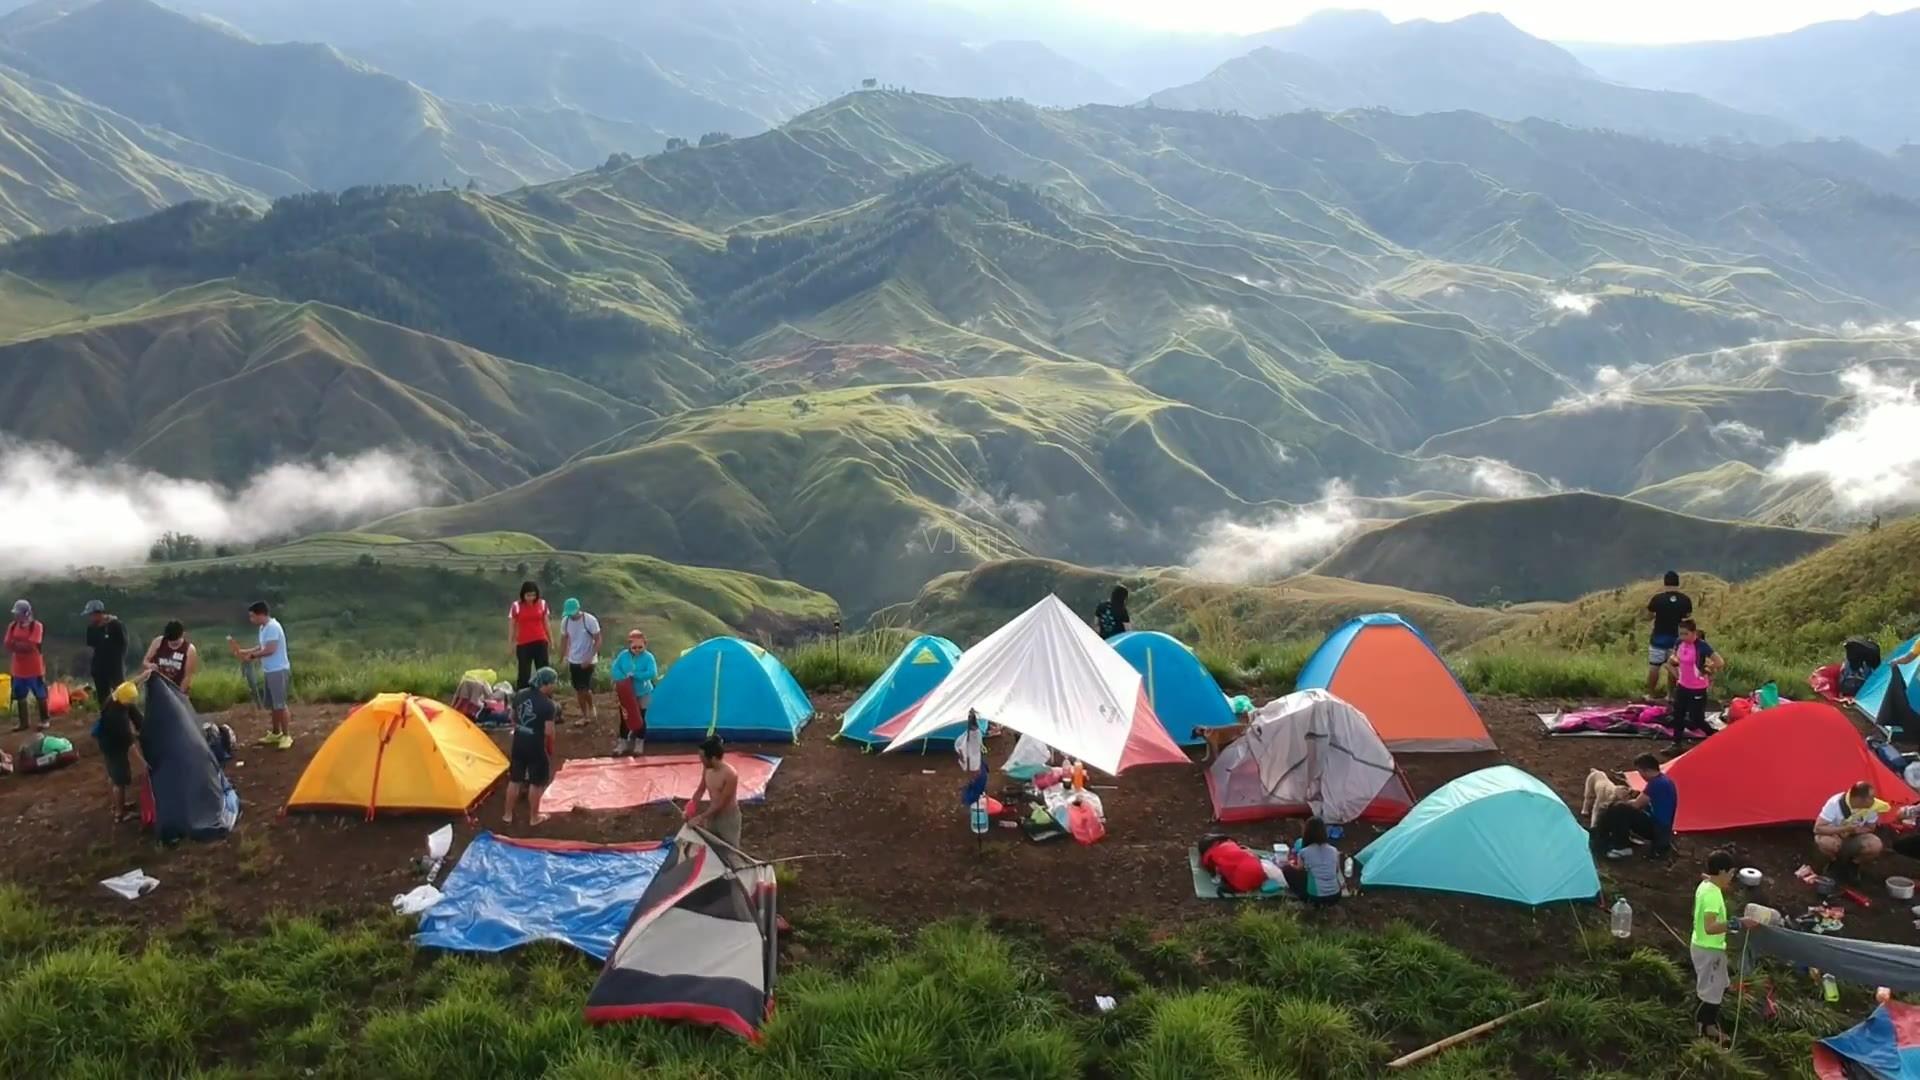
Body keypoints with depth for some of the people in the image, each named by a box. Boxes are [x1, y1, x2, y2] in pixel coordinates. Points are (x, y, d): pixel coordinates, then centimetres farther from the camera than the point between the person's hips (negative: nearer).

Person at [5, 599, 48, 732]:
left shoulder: (36, 626, -13)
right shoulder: (12, 626, 4)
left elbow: (32, 645, -21)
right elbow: (8, 645, -2)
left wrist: (16, 644, -10)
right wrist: (23, 646, -16)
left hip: (34, 668, -5)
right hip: (18, 669, 5)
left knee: (40, 695, 6)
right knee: (20, 696, 11)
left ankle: (44, 720, 19)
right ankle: (23, 722, 21)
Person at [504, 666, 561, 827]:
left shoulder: (519, 696, 0)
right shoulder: (548, 705, -20)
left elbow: (513, 719, 12)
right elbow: (549, 732, -19)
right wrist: (549, 748, 1)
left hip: (518, 744, 6)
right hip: (537, 747, -6)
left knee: (514, 779, 17)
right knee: (536, 783, 9)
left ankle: (508, 815, 27)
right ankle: (534, 817, 20)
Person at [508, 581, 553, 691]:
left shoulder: (542, 604, 4)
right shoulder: (516, 606, -3)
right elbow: (512, 627, 1)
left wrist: (551, 642, 11)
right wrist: (511, 645, -2)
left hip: (541, 643, 2)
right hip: (523, 644, -2)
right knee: (524, 674, 3)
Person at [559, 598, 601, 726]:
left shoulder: (590, 620, -18)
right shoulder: (565, 621, -4)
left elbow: (598, 640, -13)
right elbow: (564, 639, 9)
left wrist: (589, 659, -20)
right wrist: (564, 657, 5)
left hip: (588, 660, -5)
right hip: (573, 660, 5)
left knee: (585, 689, -10)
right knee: (578, 690, 9)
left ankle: (591, 709, 18)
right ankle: (585, 715, 21)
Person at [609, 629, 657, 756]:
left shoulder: (648, 657, -15)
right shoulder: (623, 655, -7)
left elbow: (652, 674, -26)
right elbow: (615, 670, -7)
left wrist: (634, 675, -28)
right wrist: (624, 680, -25)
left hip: (642, 694, -2)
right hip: (626, 694, 2)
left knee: (640, 719, 10)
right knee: (624, 719, 11)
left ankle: (639, 744, 25)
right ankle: (622, 743, 26)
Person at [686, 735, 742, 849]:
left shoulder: (730, 775, -29)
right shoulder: (707, 769, -7)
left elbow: (722, 803, -25)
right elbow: (700, 790, 8)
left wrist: (700, 817, -23)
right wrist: (690, 809, -4)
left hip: (728, 817, -7)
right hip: (712, 815, 7)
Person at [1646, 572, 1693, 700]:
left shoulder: (1657, 599, -15)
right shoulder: (1686, 600, -8)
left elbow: (1649, 616, -4)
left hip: (1659, 637, -2)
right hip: (1676, 638, 2)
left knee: (1654, 666, 7)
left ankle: (1651, 694, 13)